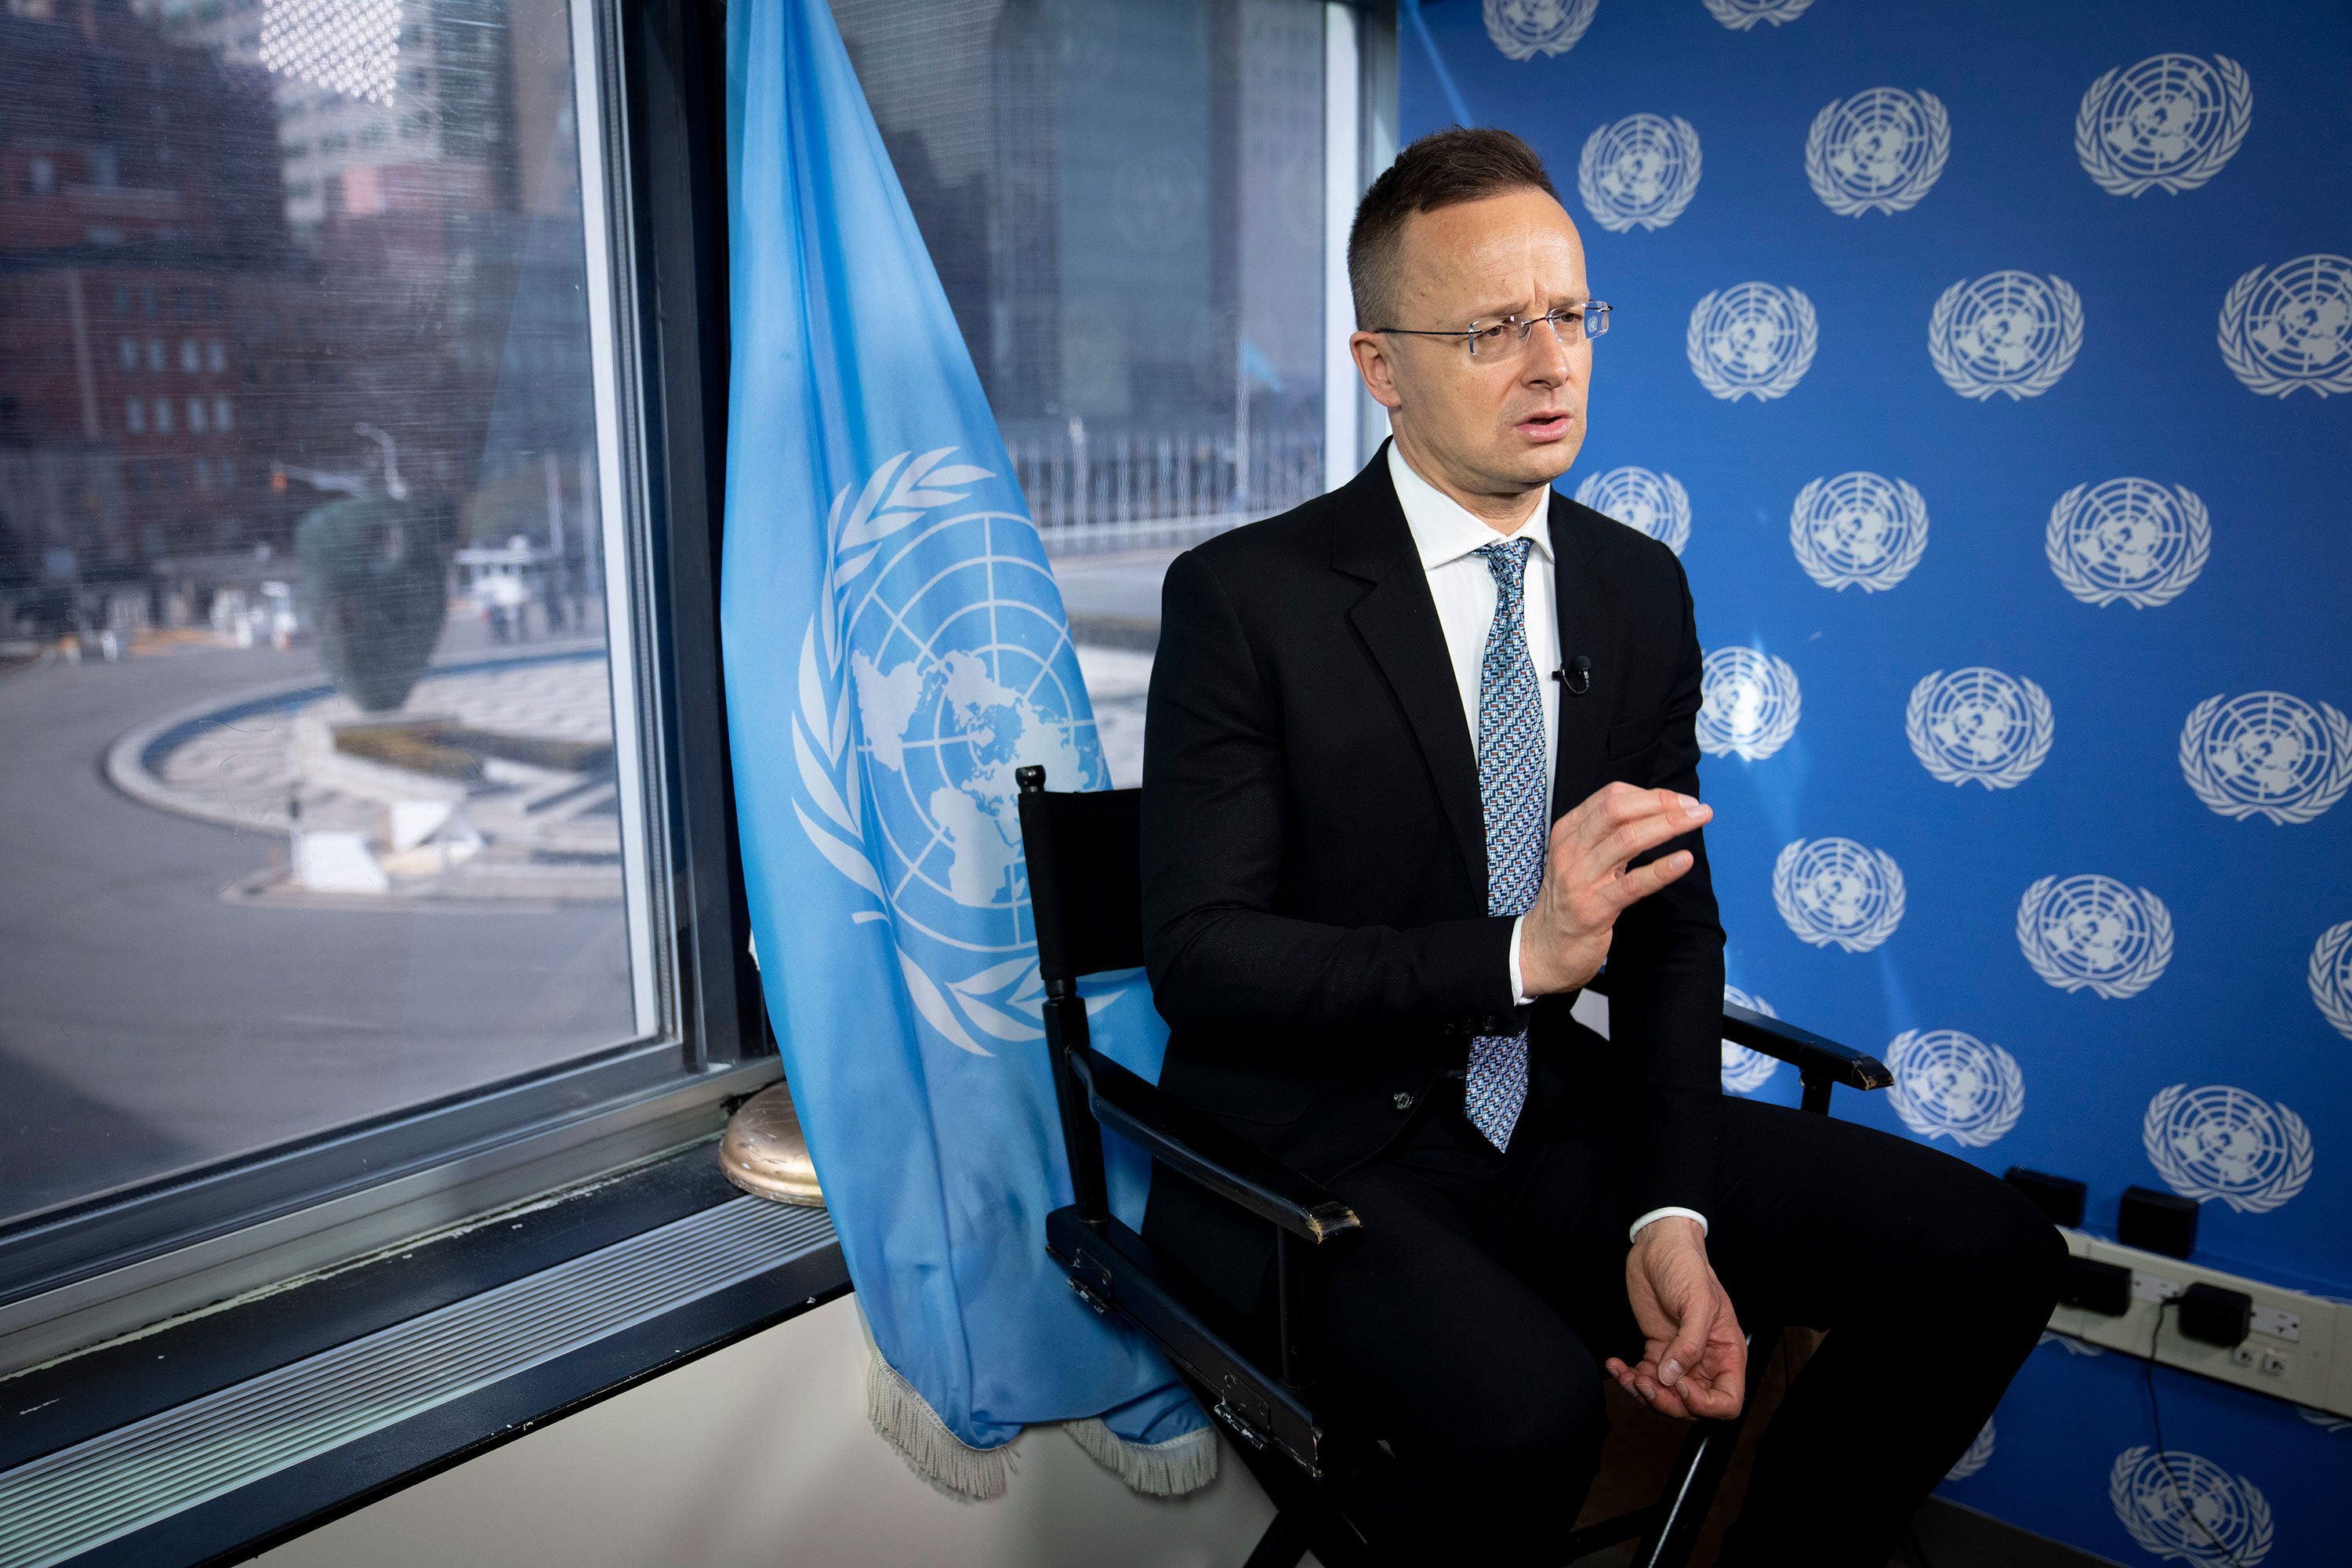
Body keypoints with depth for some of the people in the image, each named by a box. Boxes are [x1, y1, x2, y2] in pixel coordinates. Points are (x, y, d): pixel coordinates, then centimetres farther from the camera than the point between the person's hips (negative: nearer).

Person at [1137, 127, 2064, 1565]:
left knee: (1991, 1254, -7)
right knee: (1528, 1407, -33)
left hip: (1552, 1126, 6)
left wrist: (1669, 1215, -8)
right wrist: (1514, 955, -27)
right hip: (1312, 1159, -5)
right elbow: (1197, 953, -16)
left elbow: (1674, 930, 6)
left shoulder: (1640, 589, 6)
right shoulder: (1245, 597, -11)